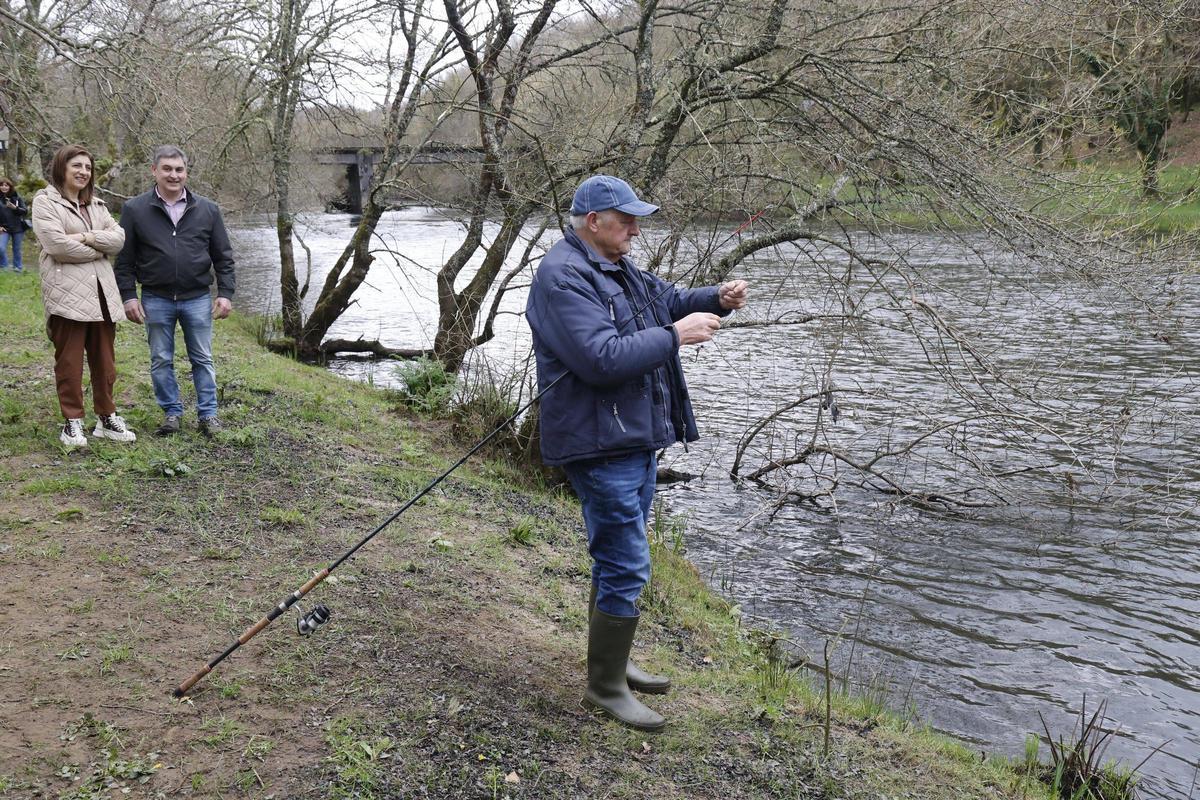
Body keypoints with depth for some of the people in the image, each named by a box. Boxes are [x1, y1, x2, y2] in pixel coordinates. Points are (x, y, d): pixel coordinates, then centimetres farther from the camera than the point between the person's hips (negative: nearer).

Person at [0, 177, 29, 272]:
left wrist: (15, 207, -19)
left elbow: (25, 211, -1)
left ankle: (17, 267, 24)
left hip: (18, 228, 0)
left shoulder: (16, 197, 1)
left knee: (17, 249, 10)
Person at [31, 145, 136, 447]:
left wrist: (87, 237, -11)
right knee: (70, 361, 0)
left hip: (102, 292, 6)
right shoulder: (45, 201, 0)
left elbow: (119, 238, 5)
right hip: (67, 294, -6)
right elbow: (56, 243, -14)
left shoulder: (96, 204, 19)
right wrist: (97, 250, -5)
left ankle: (107, 417, 19)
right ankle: (72, 422, 7)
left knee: (104, 360, 10)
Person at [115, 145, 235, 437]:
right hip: (156, 300, 0)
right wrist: (128, 295, -4)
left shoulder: (207, 210, 3)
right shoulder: (135, 210, -1)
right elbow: (124, 259, 2)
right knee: (161, 361, 8)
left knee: (202, 359, 7)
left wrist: (225, 293, -2)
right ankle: (172, 412, 21)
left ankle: (208, 413, 17)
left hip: (198, 298, 0)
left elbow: (223, 256, 5)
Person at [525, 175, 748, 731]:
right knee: (625, 567, -7)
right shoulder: (563, 277, -18)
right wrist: (674, 336, -20)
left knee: (618, 559, 20)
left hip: (636, 439, 11)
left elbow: (666, 299, 27)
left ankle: (612, 660, 36)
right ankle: (605, 688, 7)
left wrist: (717, 300, 7)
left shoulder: (616, 269, 15)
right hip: (602, 447, -11)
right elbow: (602, 358, -28)